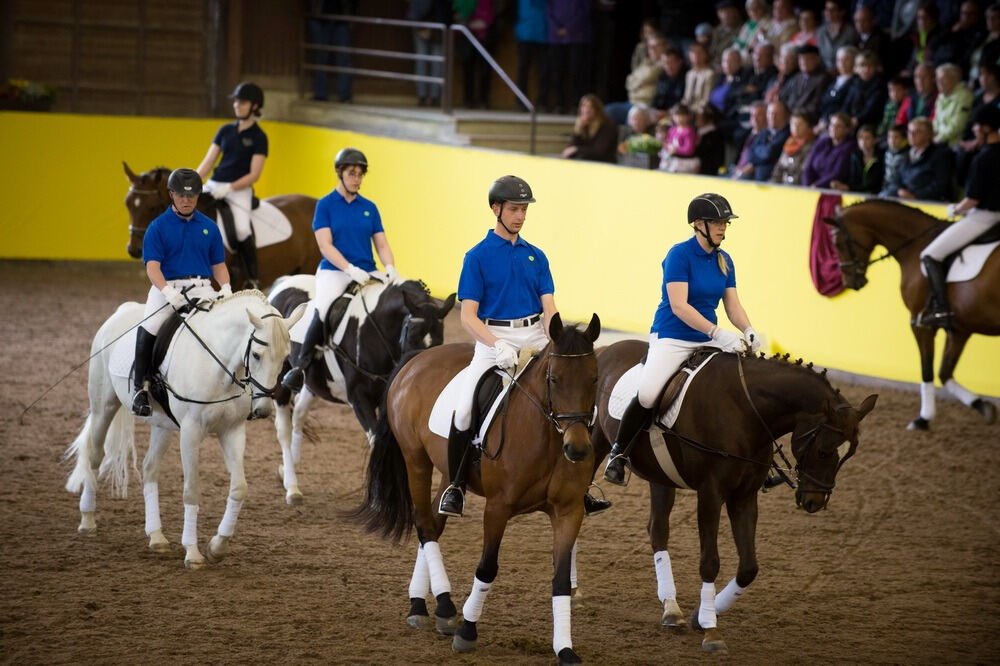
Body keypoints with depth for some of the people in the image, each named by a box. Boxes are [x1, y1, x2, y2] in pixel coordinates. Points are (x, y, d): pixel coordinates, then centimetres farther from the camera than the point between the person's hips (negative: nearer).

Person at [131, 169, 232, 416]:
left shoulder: (209, 227, 12)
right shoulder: (158, 227, 2)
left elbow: (218, 265, 15)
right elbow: (152, 266, -6)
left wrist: (226, 288, -5)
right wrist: (168, 292, -23)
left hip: (201, 288, 3)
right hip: (167, 287, -3)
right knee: (148, 330, -28)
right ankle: (141, 387, -13)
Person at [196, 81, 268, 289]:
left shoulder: (258, 137, -1)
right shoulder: (226, 131, 13)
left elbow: (254, 175, -8)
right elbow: (207, 162, 12)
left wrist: (229, 188, -19)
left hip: (239, 190, -6)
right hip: (213, 185, 6)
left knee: (242, 229, -28)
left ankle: (253, 278, -14)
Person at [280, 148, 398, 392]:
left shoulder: (369, 207, 13)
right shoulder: (325, 205, 2)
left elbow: (382, 244, 11)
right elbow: (325, 245, -7)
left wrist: (390, 268, -10)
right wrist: (350, 269, -20)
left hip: (366, 273, 4)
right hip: (333, 271, -4)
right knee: (322, 312, -31)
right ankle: (300, 366, -20)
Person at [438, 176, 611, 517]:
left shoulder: (536, 256, 12)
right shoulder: (478, 256, 0)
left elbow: (549, 308, 6)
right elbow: (468, 315, -6)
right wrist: (498, 345, -21)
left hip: (534, 337, 4)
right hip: (493, 338, -4)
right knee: (465, 409, -19)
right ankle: (455, 486, 1)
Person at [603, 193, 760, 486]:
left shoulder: (724, 261, 9)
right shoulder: (680, 255, -12)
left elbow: (733, 306, 10)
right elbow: (678, 306, -20)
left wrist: (748, 331, -11)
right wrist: (717, 332, -27)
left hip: (708, 340, 7)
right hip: (671, 338, -7)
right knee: (647, 395, -27)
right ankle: (618, 453, -3)